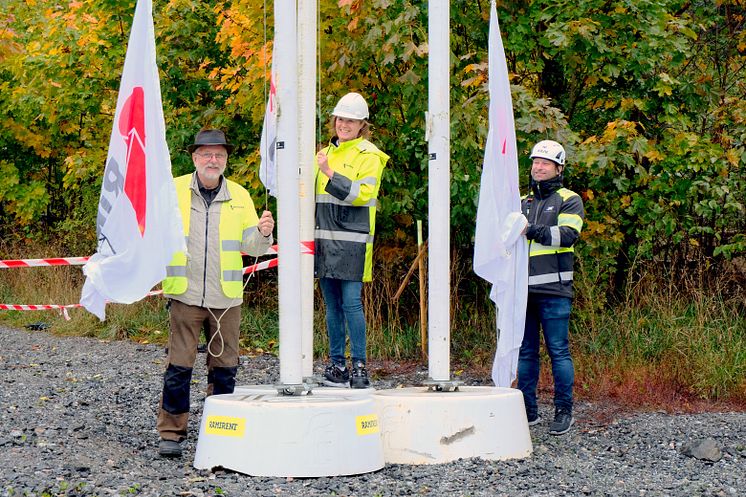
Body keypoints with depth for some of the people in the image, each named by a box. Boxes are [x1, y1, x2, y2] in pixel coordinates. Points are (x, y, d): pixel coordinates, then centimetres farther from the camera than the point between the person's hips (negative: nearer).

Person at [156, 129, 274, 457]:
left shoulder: (239, 196, 8)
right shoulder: (174, 190, 3)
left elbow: (252, 246, 4)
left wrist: (263, 233, -17)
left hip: (226, 297, 2)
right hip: (185, 295, -2)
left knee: (224, 366, 8)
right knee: (179, 365, -4)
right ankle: (171, 433, 5)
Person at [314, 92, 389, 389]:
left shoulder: (368, 156, -1)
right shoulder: (325, 154, 20)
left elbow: (363, 193, -16)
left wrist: (330, 174, -21)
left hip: (352, 240, -6)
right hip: (324, 239, 6)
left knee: (351, 301, -11)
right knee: (332, 304, 7)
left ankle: (359, 365, -5)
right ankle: (337, 364, 12)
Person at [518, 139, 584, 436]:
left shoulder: (569, 200, 4)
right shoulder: (523, 202, 22)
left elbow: (569, 234, -13)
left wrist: (534, 231, -24)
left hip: (553, 289, -5)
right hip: (523, 289, 5)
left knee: (558, 351, -4)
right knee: (526, 352, 8)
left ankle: (564, 412, 3)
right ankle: (528, 411, 14)